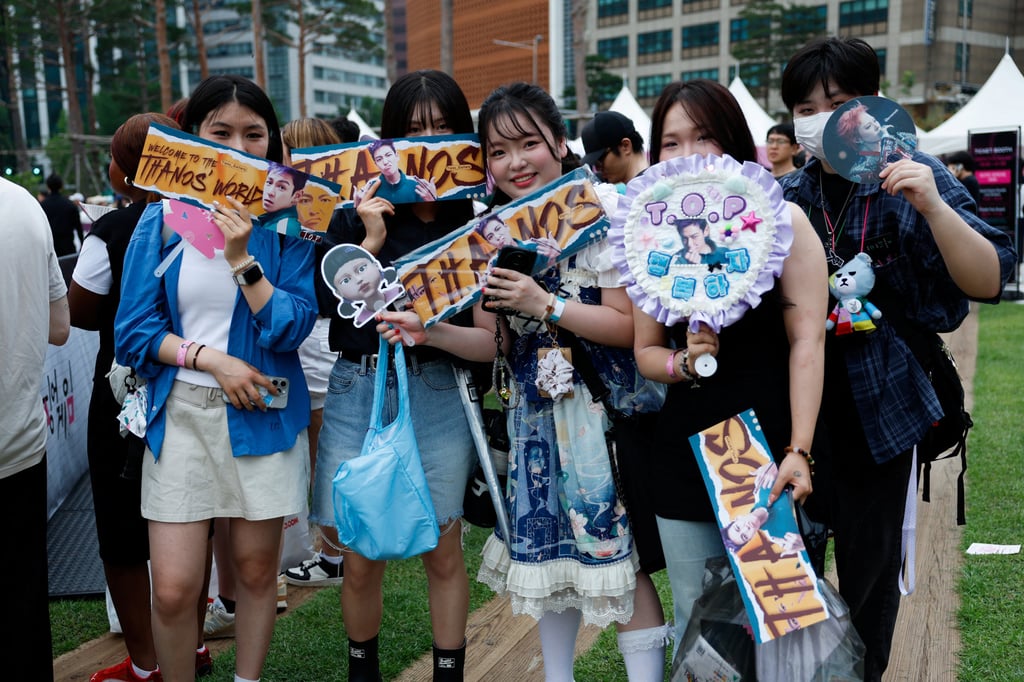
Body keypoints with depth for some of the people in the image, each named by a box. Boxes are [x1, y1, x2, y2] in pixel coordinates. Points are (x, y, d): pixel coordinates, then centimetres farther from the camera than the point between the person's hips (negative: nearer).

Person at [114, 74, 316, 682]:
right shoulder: (163, 218, 2)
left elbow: (292, 327, -10)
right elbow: (134, 330, 0)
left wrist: (242, 256, -19)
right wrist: (209, 358, -13)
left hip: (261, 413, 0)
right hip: (182, 413, 0)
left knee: (256, 571, 11)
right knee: (174, 589, -2)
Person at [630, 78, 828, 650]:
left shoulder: (780, 221, -6)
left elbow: (807, 340, -9)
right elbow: (646, 351, 10)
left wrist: (798, 450, -16)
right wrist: (683, 362, -13)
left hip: (768, 452, -3)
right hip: (684, 457, 3)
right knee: (694, 624, 14)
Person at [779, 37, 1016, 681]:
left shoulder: (913, 176, -6)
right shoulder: (788, 194, 4)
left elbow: (988, 282, -14)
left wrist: (931, 205, -28)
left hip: (878, 403, -3)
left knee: (869, 556, 7)